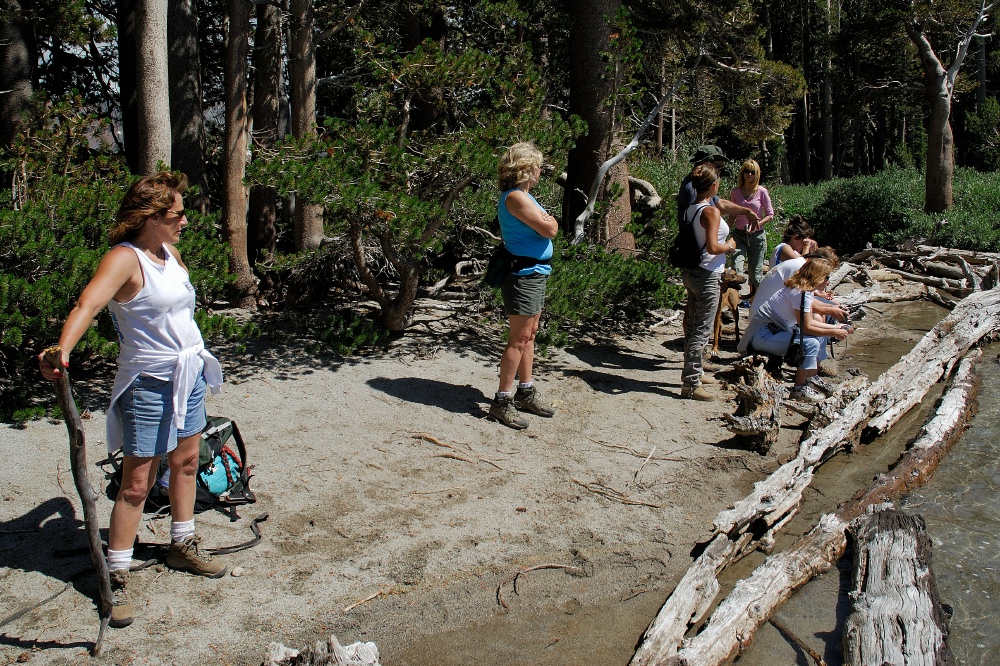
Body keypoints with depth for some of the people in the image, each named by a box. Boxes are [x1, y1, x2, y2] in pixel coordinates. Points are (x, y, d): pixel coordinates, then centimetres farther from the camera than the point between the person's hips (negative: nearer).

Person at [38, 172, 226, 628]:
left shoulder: (170, 252, 6)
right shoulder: (125, 258, -19)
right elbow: (88, 304, -36)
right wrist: (62, 350, -53)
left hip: (189, 375, 8)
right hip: (148, 385, -8)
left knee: (186, 462, 19)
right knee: (137, 483, -3)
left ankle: (182, 547, 36)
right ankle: (116, 578, 9)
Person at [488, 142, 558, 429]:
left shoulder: (524, 196, 16)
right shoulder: (515, 197, -18)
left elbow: (547, 225, 16)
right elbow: (549, 230, -21)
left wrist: (546, 220, -3)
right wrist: (550, 221, -2)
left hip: (534, 275, 11)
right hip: (524, 275, -11)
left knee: (529, 334, 16)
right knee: (519, 338, -8)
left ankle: (526, 392, 26)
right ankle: (502, 402, -2)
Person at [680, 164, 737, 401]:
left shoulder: (690, 208, 7)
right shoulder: (711, 211, -17)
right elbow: (712, 247, -25)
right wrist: (730, 246, -6)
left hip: (691, 273, 9)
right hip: (707, 276, -9)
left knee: (692, 326, 18)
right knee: (702, 331, -4)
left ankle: (694, 373, 32)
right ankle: (691, 384, -1)